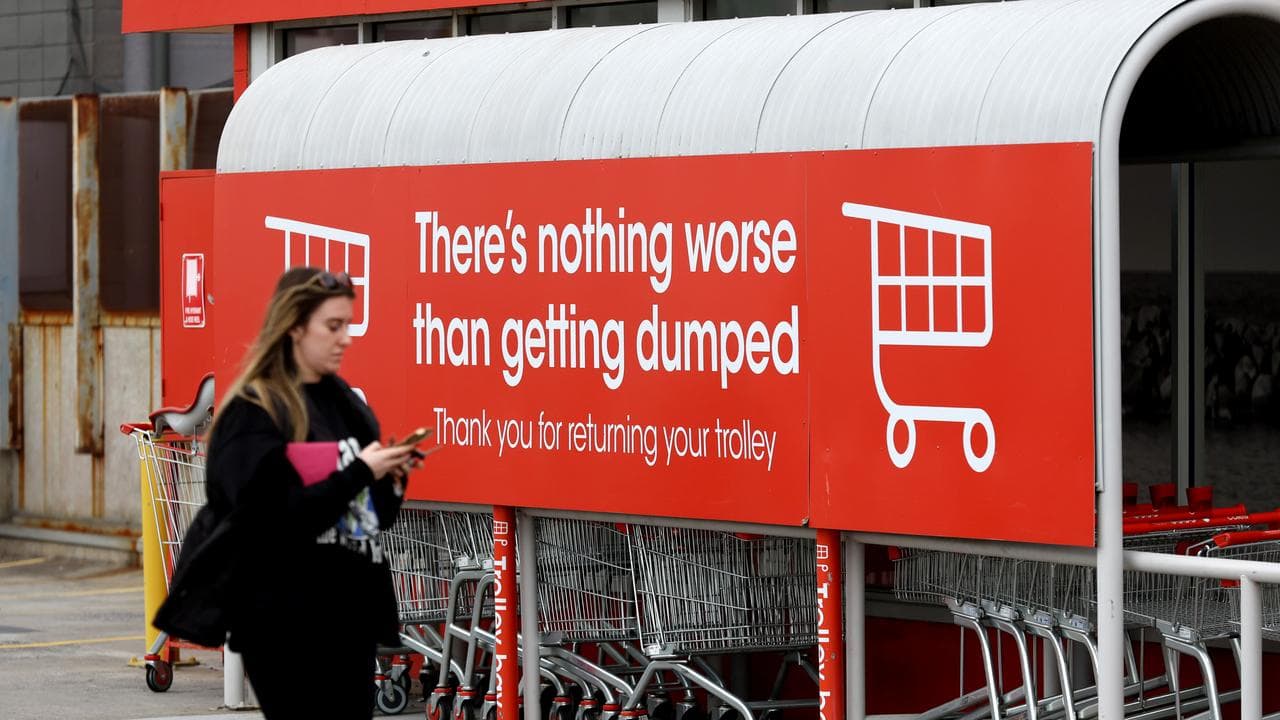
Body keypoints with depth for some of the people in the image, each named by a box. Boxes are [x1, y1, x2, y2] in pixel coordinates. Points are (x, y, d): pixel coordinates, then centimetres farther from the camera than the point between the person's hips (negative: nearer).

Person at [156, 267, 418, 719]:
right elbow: (273, 521, -21)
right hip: (286, 621, -7)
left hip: (350, 611, 7)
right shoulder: (254, 412, -10)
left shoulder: (341, 401, 12)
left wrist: (390, 479, -2)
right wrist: (359, 473, -20)